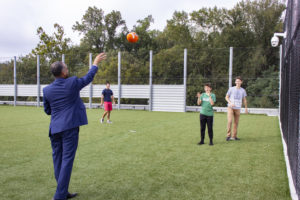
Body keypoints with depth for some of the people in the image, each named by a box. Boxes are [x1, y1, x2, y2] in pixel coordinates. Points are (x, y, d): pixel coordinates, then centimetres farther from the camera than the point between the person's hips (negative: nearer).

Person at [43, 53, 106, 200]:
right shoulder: (72, 83, -8)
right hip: (70, 128, -5)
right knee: (67, 160, -1)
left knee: (58, 160, 12)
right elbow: (88, 78, 10)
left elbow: (47, 111, 12)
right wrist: (96, 63, 23)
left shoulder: (47, 90, 2)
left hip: (54, 128, 5)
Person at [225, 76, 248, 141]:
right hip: (230, 108, -3)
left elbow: (244, 99, 17)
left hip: (238, 109, 3)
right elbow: (226, 97, 3)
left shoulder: (243, 90, 5)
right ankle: (228, 135, -5)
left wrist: (246, 108, 16)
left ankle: (234, 136, 14)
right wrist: (230, 103, -14)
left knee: (236, 123, 5)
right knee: (229, 121, -15)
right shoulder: (231, 89, -2)